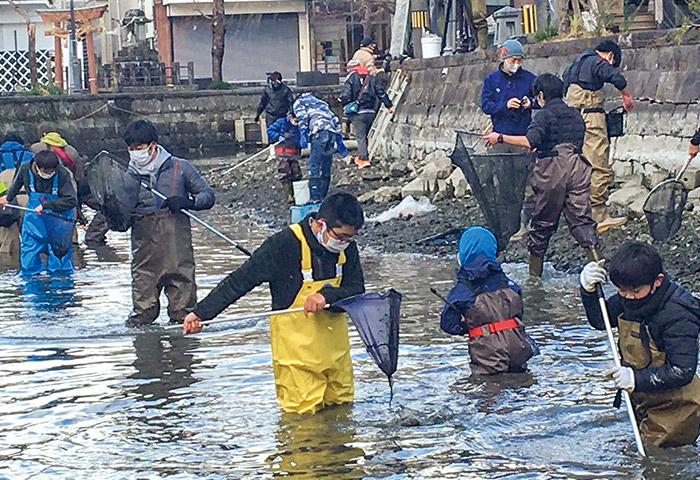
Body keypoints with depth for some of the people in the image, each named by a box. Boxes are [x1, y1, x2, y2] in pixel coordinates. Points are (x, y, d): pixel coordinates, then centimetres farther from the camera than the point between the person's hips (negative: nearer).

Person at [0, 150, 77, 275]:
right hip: (34, 218, 3)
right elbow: (17, 184, 9)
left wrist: (46, 205, -31)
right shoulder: (25, 169, -16)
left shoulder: (63, 174, -26)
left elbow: (72, 200, -27)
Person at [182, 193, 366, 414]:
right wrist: (200, 312, -20)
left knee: (342, 403, 10)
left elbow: (356, 289, -2)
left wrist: (327, 295, -25)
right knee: (304, 412, -7)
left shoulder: (346, 246, -3)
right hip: (297, 344, -5)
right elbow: (240, 280, -16)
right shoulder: (285, 244, -20)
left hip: (334, 340, 6)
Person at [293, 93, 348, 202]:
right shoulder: (322, 103, 40)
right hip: (333, 132, 6)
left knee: (314, 166, -10)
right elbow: (335, 120, 30)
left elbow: (302, 117, 3)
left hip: (319, 131, -6)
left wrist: (303, 134, -7)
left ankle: (315, 198, -19)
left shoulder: (298, 103, 25)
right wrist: (339, 141, 26)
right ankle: (323, 197, 6)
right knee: (325, 168, 10)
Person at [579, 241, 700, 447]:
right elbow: (600, 320, 8)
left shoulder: (677, 316, -28)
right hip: (644, 401, 8)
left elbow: (682, 371, -30)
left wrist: (637, 379, -36)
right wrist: (589, 291, -10)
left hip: (673, 406, -8)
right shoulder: (628, 299, -6)